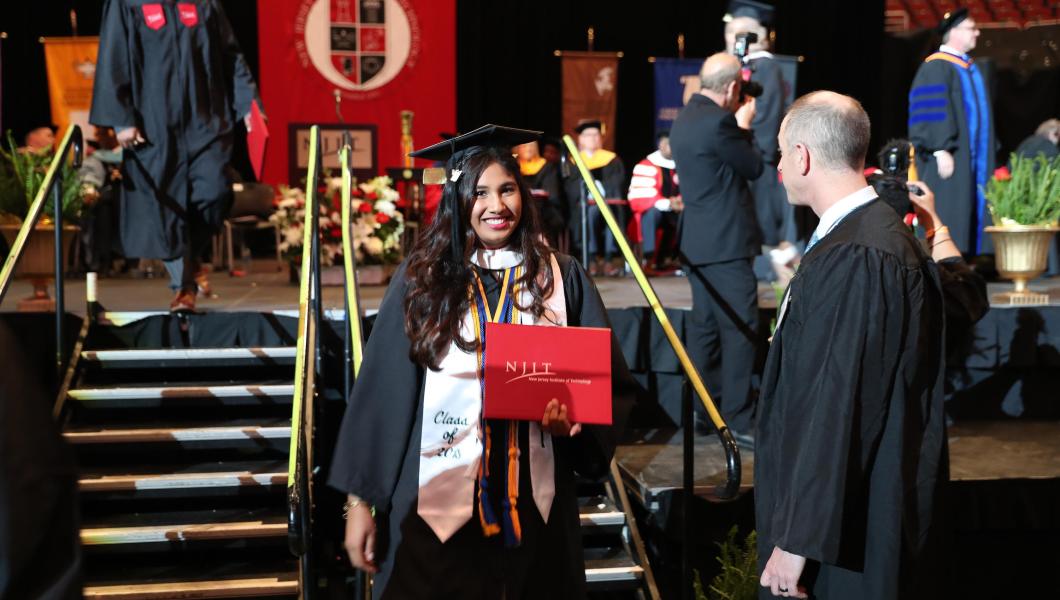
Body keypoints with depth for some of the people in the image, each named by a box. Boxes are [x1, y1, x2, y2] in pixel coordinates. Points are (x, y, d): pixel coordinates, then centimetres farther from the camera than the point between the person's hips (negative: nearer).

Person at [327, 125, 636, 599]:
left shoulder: (562, 281, 3)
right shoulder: (421, 280, 0)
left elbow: (611, 383, 7)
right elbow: (381, 394, -1)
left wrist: (573, 416, -14)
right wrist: (359, 499, -4)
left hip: (532, 503, 2)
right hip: (434, 503, -1)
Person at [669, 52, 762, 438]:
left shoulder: (685, 119, 11)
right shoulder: (718, 123, -18)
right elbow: (754, 168, -7)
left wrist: (737, 126, 14)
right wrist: (745, 125, 5)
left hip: (697, 242, 10)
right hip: (725, 243, -10)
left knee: (705, 325, 14)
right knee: (741, 328, -7)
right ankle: (739, 419, -6)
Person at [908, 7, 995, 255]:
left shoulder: (971, 68, 18)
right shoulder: (936, 67, -10)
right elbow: (932, 112, -17)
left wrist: (987, 155, 20)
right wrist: (941, 150, -24)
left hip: (973, 159, 9)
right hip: (950, 158, -9)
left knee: (974, 214, 7)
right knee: (948, 216, -9)